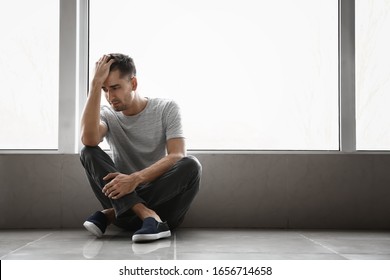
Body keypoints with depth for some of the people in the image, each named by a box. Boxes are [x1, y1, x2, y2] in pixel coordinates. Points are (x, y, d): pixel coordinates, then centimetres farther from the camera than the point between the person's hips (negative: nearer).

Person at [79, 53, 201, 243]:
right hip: (122, 195, 1)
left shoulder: (167, 108, 0)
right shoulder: (107, 114, 4)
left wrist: (135, 179, -28)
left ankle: (111, 214, -24)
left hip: (162, 199, -1)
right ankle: (148, 217, -34)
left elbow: (178, 156, -15)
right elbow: (89, 139, -21)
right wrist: (96, 83, -18)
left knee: (191, 165, -30)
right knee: (88, 152, -19)